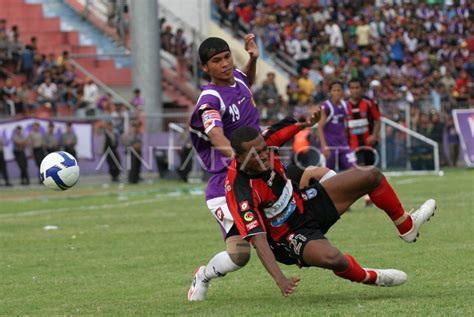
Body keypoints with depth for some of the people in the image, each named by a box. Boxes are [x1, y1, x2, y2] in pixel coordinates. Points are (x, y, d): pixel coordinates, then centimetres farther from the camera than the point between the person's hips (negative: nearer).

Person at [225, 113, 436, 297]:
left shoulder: (261, 145, -17)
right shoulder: (240, 192, -36)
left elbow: (282, 129, 8)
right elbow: (258, 240, -40)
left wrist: (304, 124, -10)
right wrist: (279, 279, -50)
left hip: (304, 203, 8)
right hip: (289, 236, -8)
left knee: (371, 176, 2)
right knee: (331, 258, -38)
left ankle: (407, 226, 27)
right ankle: (369, 277, -2)